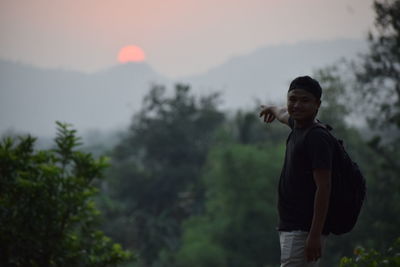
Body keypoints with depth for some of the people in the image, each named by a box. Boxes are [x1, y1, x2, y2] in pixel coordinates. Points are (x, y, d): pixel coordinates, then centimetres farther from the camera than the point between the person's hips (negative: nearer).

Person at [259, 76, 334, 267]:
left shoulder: (317, 138, -14)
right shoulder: (298, 126, 13)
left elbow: (323, 188, -19)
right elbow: (285, 115, 40)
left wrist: (315, 236, -23)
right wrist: (273, 109, 63)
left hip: (304, 231, -9)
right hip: (291, 228, 9)